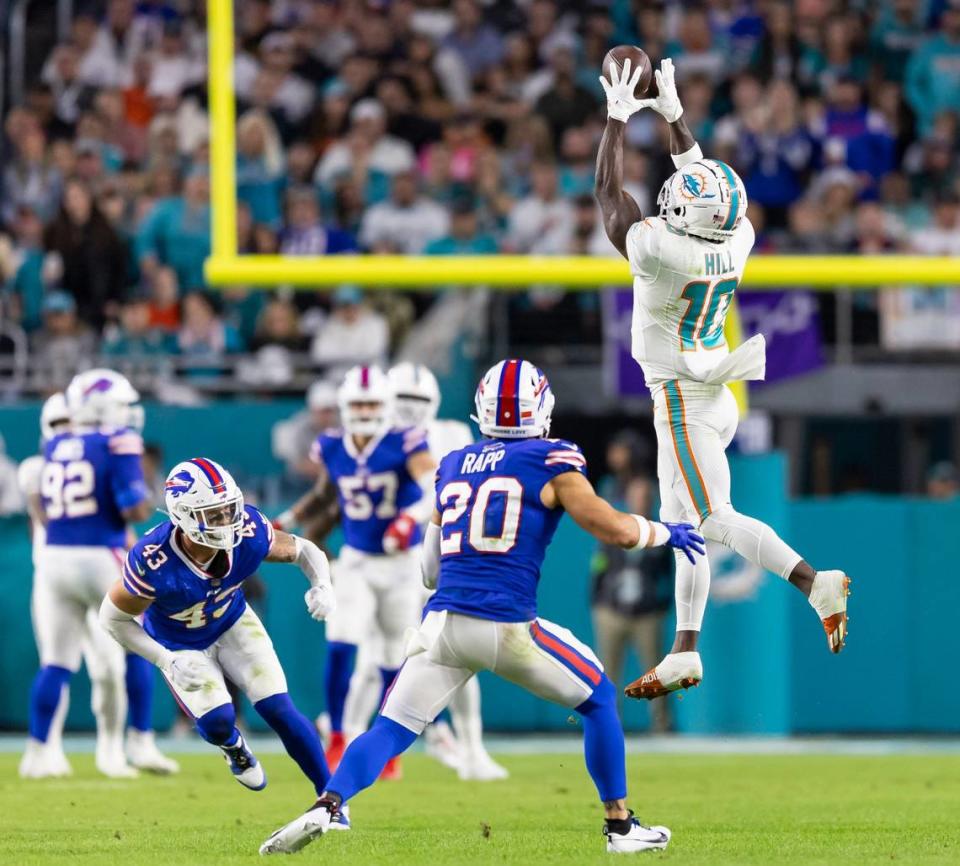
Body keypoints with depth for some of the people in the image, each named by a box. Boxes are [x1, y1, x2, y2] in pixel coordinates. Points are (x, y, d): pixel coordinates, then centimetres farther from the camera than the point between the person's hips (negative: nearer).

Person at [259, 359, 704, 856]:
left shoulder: (452, 467, 18)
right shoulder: (551, 462, 4)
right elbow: (619, 532, 3)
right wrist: (667, 533, 22)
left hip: (441, 623, 3)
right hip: (506, 625, -3)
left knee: (390, 729, 6)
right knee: (598, 699, 18)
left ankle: (326, 807, -19)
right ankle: (621, 827, 18)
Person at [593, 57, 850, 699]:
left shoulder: (659, 248, -22)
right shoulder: (737, 241, -3)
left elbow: (609, 191, -6)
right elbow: (705, 180, 17)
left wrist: (618, 117, 5)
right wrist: (672, 113, 23)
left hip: (682, 399, -8)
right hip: (716, 392, 8)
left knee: (713, 519, -11)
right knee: (681, 525, 12)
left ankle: (815, 583, -26)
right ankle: (685, 654, 13)